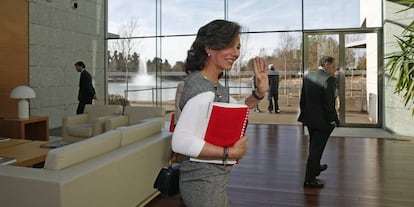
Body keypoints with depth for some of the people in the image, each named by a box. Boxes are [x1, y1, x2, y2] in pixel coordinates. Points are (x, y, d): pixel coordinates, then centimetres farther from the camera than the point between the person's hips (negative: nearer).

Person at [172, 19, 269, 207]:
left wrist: (260, 92, 0)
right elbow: (181, 141, -35)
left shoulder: (213, 85, 5)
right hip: (204, 182, -10)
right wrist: (230, 152, -26)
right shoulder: (203, 91, -26)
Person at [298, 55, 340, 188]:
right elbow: (329, 103, -21)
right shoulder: (329, 79, -20)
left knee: (314, 146, 26)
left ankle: (316, 167, 48)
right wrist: (333, 120, -10)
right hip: (322, 120, -7)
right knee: (316, 149, 3)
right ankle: (309, 180, 12)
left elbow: (302, 99, 7)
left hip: (309, 118, 7)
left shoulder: (307, 76, 2)